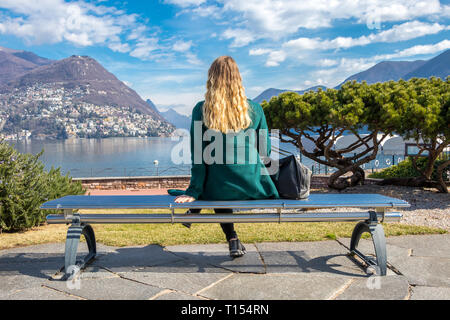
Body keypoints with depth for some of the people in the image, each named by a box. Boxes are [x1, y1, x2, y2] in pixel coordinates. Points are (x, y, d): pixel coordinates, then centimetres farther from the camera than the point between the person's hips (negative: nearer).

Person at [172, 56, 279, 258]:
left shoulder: (201, 110, -7)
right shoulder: (254, 109, -3)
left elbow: (198, 157, -6)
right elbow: (265, 152, 5)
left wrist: (194, 192, 1)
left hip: (218, 190, -2)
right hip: (253, 189, 2)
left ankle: (232, 239, 20)